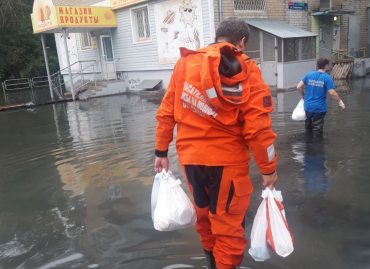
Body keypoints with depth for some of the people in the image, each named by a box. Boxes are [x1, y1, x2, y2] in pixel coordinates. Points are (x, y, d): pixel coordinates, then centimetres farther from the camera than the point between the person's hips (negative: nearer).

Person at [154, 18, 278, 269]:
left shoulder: (184, 63, 3)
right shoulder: (246, 71, -9)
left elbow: (166, 112, 2)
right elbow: (257, 128, -14)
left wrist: (161, 151, 10)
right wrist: (269, 168, -4)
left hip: (190, 158, 5)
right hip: (226, 160, -5)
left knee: (205, 217, 24)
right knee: (228, 226, 12)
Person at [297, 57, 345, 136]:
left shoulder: (309, 75, 1)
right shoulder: (327, 78, -11)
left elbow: (299, 87, 0)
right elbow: (332, 93, -16)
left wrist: (303, 96, 17)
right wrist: (340, 102, -2)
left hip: (307, 106, 5)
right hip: (319, 108, -4)